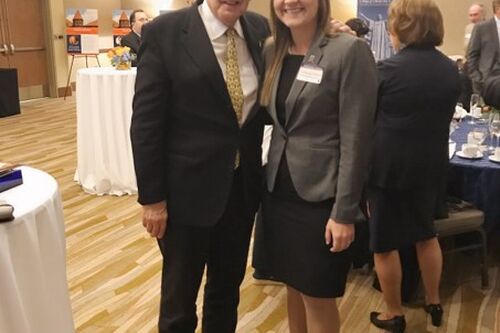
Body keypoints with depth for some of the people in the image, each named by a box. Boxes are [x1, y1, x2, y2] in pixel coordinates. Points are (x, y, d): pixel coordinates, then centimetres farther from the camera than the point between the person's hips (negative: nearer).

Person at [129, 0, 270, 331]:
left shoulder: (261, 29, 0)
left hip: (243, 185, 4)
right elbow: (146, 123, -12)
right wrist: (152, 197, -11)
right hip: (189, 187, -4)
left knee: (228, 286, 22)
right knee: (180, 292, 15)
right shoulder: (165, 32, -13)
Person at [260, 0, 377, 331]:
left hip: (320, 198, -5)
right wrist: (265, 183, 7)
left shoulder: (350, 51, -12)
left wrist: (344, 213, -15)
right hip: (279, 192, 5)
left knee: (318, 296, 9)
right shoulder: (273, 52, 7)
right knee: (294, 287, 17)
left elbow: (356, 139, -14)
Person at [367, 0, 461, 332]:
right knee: (427, 234, 22)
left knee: (385, 242, 9)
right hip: (432, 165, 6)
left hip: (389, 166, -6)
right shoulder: (451, 69, 0)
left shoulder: (390, 68, -17)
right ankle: (434, 303, 34)